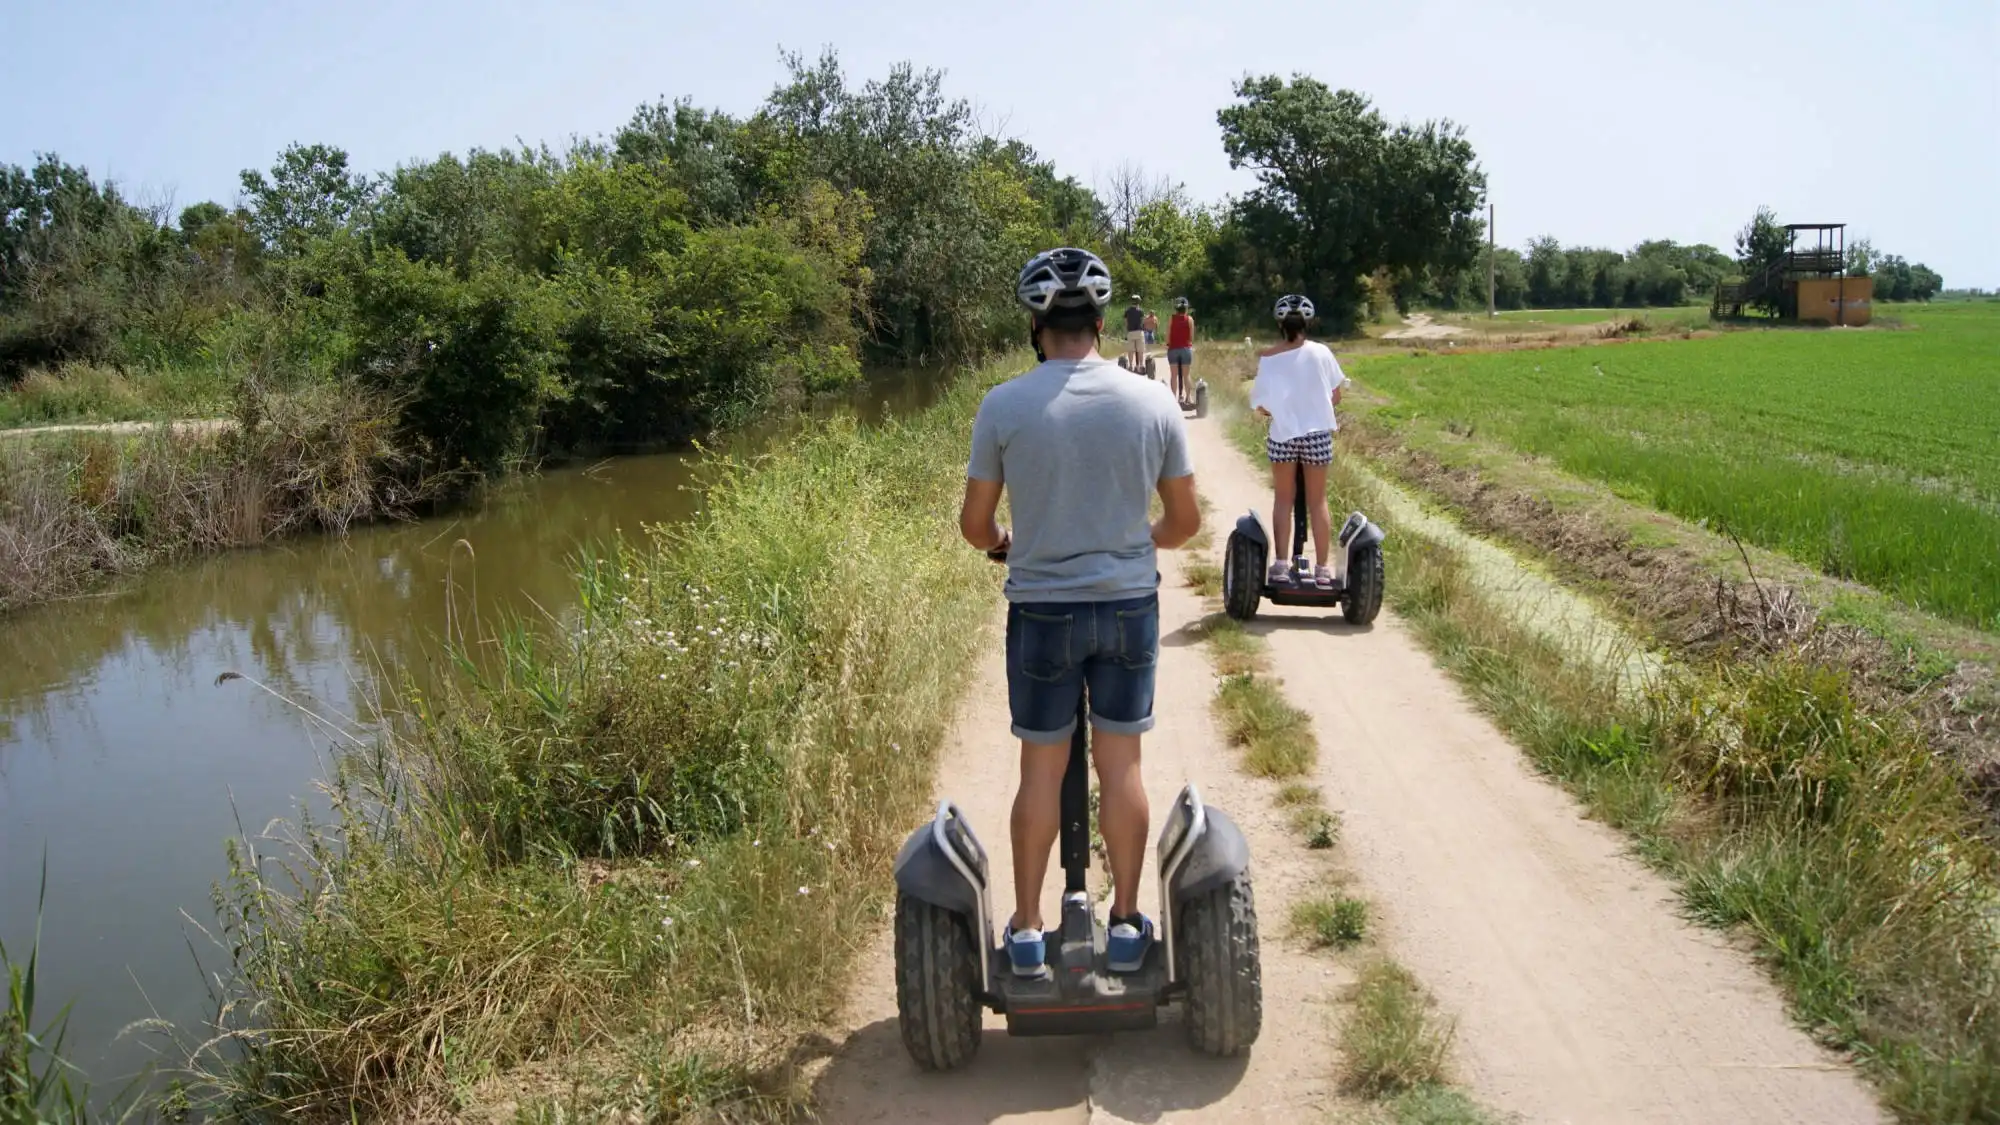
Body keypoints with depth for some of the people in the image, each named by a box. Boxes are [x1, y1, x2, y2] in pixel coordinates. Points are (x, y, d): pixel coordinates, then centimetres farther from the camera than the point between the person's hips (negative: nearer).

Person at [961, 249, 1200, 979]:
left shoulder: (1004, 406, -10)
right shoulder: (1152, 401, -3)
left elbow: (974, 523, -3)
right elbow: (1185, 521, 3)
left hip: (1042, 609, -1)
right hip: (1130, 604, 1)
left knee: (1042, 769, 10)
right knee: (1120, 765, 11)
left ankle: (1027, 930, 20)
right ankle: (1126, 925, 21)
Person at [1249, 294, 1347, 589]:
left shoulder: (1267, 358, -7)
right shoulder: (1320, 352, -7)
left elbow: (1259, 404, -8)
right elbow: (1336, 394, 1)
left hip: (1282, 435, 0)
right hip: (1317, 434, 0)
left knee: (1283, 500, 13)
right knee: (1317, 501, 9)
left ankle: (1280, 565, 9)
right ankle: (1322, 569, 9)